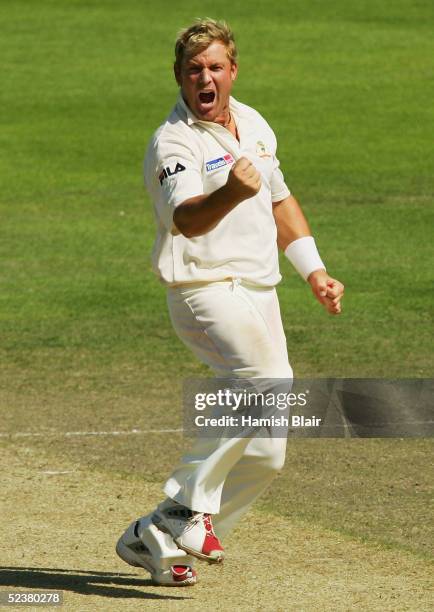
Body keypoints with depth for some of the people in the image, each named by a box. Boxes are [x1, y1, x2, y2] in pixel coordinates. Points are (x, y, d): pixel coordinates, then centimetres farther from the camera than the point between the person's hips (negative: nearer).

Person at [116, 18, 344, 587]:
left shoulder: (254, 125, 11)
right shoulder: (174, 143, -14)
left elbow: (279, 200, 25)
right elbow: (186, 219, -32)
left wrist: (314, 271, 19)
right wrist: (232, 192, -52)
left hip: (260, 293, 8)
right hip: (206, 289, -8)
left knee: (265, 454, 5)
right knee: (269, 381, -33)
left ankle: (158, 539, 15)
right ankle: (194, 506, -25)